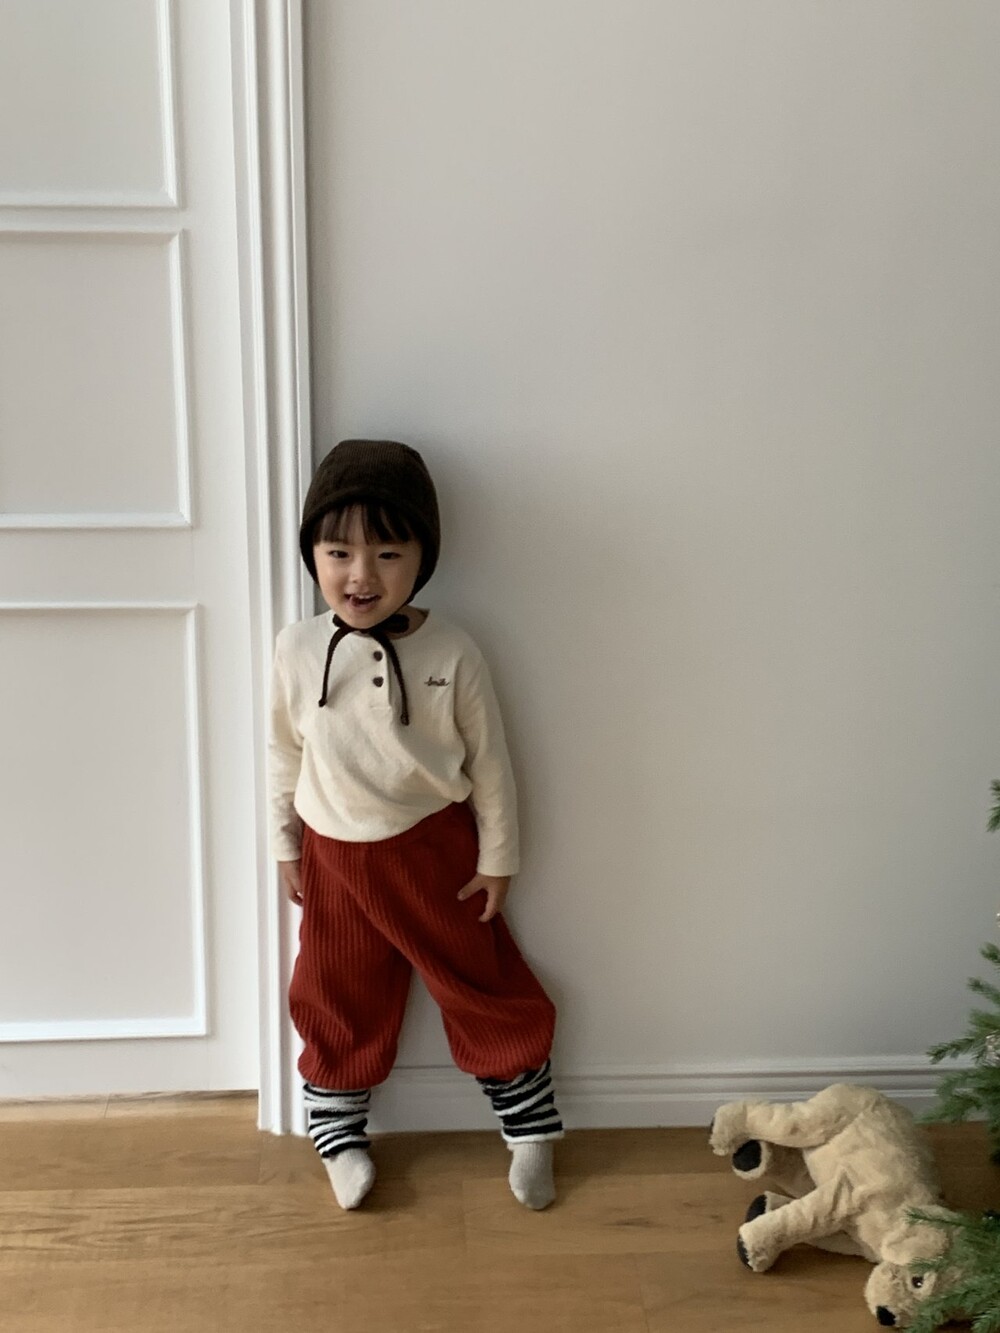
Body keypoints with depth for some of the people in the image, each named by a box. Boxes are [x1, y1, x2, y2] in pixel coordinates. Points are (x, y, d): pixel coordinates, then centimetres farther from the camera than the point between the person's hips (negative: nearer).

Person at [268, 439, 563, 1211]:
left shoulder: (452, 655, -16)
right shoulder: (298, 650, -10)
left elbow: (490, 762, -6)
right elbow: (286, 755, 3)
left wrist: (497, 858, -2)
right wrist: (285, 847, 9)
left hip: (436, 847, -1)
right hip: (335, 855, 2)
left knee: (483, 984, 11)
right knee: (339, 1000, 14)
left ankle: (530, 1126, 30)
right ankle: (338, 1129, 36)